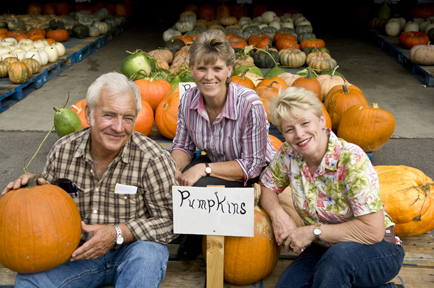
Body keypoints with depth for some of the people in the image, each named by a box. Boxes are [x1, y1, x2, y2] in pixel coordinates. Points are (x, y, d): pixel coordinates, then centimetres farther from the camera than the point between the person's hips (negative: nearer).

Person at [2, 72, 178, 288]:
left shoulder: (153, 159, -17)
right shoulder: (62, 151, -5)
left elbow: (170, 220, -14)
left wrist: (118, 233, -24)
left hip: (131, 249, -2)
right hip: (77, 251, 2)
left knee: (146, 255, -35)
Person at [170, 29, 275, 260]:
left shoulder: (249, 105, -29)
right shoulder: (188, 100, -13)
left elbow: (253, 165, -24)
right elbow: (183, 146, 0)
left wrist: (205, 168, -31)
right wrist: (174, 169, -22)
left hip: (256, 176, -5)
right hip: (215, 163, 5)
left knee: (200, 187, -28)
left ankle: (198, 239, 5)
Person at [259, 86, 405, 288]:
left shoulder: (351, 159, -23)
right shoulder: (288, 154, -9)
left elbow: (373, 230, -25)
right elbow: (267, 186, 8)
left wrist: (313, 231, -22)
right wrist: (277, 214, -13)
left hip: (377, 250, -6)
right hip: (324, 249, 6)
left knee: (339, 254, -38)